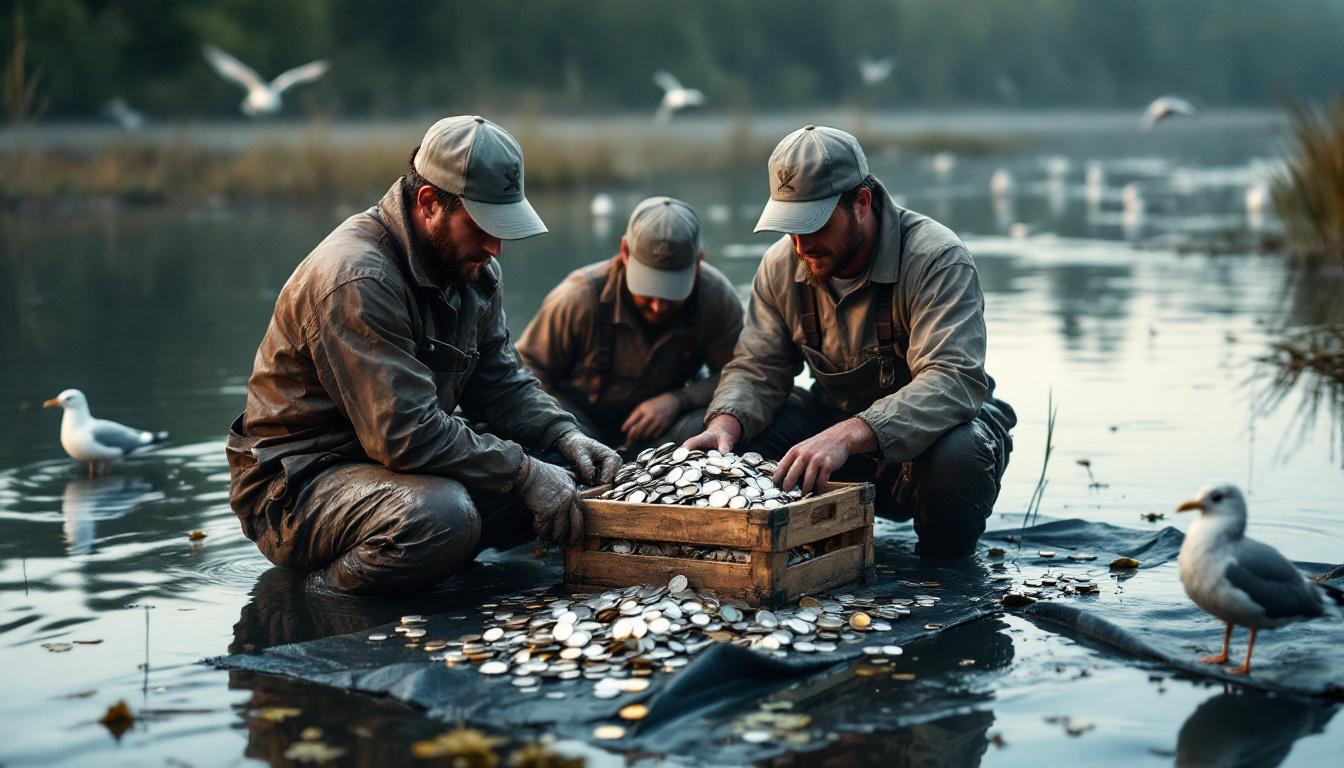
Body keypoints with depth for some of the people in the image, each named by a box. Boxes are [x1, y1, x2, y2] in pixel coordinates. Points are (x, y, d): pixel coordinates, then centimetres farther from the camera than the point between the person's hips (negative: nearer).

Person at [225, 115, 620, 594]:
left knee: (560, 477, -3)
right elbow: (405, 434, -30)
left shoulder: (472, 268, 5)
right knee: (441, 517, -37)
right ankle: (330, 585, -10)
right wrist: (524, 473, -24)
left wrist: (565, 436, -9)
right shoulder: (356, 279, -25)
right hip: (298, 482, -9)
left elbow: (501, 384, 10)